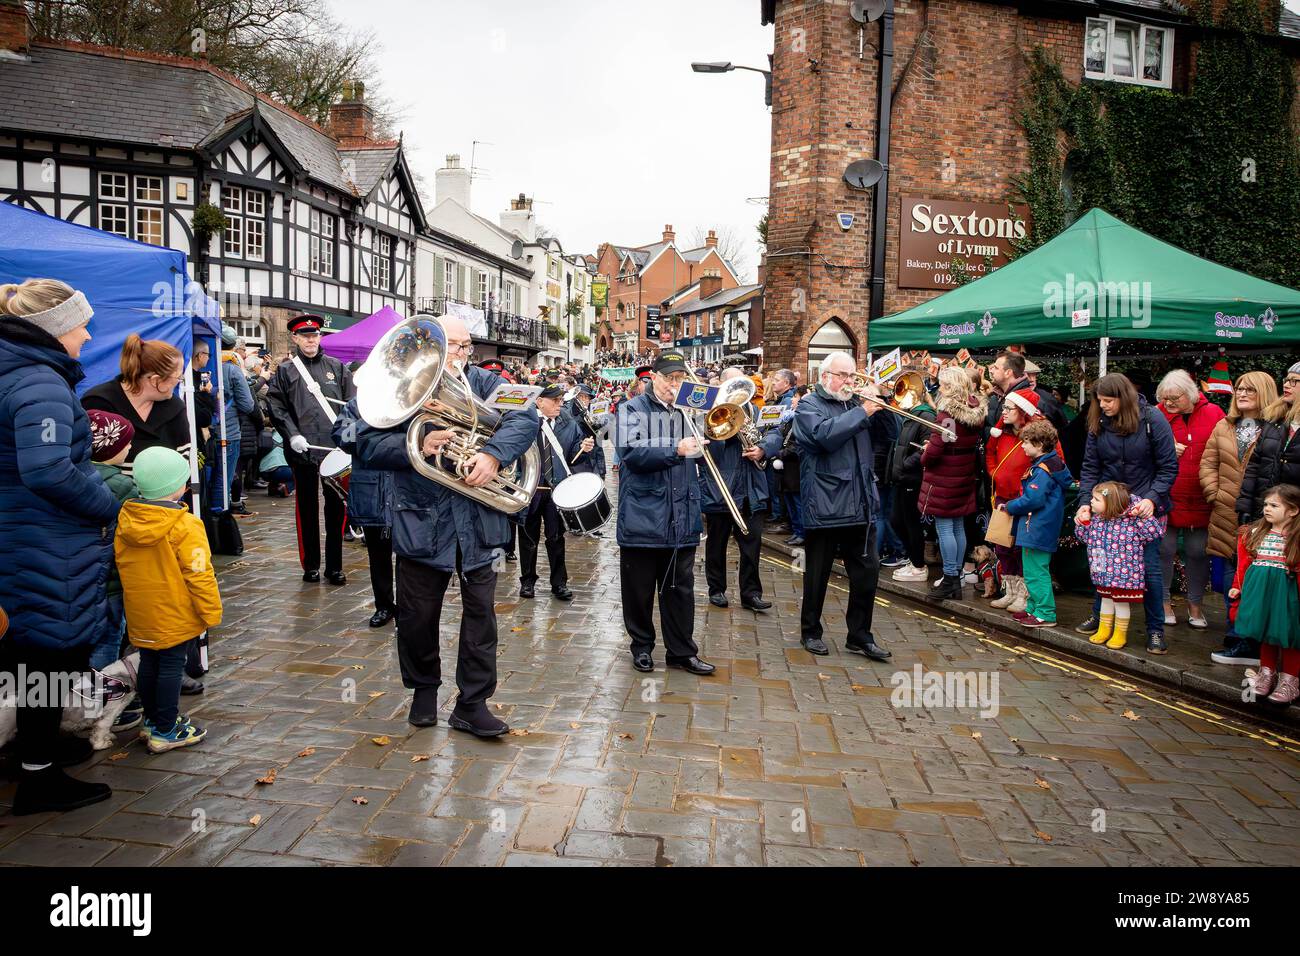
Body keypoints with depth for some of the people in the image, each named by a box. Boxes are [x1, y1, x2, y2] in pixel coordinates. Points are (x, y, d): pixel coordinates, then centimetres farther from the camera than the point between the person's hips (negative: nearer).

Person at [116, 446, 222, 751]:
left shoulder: (125, 518, -2)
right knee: (171, 666, 3)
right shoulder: (184, 526, -21)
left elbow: (121, 563, 11)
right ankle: (165, 731, 11)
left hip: (141, 615, 7)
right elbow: (199, 574, -18)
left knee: (149, 663, 18)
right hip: (174, 615, -6)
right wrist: (211, 612, -8)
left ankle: (152, 720, 33)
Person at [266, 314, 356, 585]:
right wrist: (292, 435, -11)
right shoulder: (285, 371, 7)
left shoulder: (336, 367, 10)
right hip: (303, 450, -1)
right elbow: (276, 406, 1)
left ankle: (334, 566, 13)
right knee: (307, 508, 8)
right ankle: (310, 565, 18)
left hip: (336, 449, 1)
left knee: (336, 507, 4)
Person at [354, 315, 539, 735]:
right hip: (421, 522, 0)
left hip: (477, 521, 1)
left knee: (480, 612, 4)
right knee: (418, 615, 11)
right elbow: (367, 445, -7)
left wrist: (493, 453, -28)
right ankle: (424, 688, 35)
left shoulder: (485, 384, 3)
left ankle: (472, 703, 16)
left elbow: (525, 418, -12)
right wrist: (416, 446, -23)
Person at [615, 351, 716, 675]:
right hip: (643, 515, -4)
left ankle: (682, 651, 18)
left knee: (681, 587, 9)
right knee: (640, 587, 8)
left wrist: (700, 447, -6)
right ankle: (642, 646, 23)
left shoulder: (687, 411, 14)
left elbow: (698, 453, 17)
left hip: (681, 517, 4)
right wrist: (676, 451, -23)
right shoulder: (633, 409, -2)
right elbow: (630, 453, -15)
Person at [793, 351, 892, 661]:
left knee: (867, 572, 7)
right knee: (818, 574, 7)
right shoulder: (809, 406, -4)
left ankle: (859, 635, 19)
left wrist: (882, 405, -2)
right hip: (825, 507, -6)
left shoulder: (856, 403, 15)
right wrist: (863, 412, -19)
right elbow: (826, 435, -23)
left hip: (861, 506, 6)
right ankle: (810, 632, 23)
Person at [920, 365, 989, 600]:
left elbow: (935, 447, -22)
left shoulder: (947, 412, -18)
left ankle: (949, 578, 0)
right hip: (965, 476, 8)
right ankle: (957, 579, 19)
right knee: (959, 527, 12)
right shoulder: (977, 411, 6)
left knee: (944, 527, -2)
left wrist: (925, 457, -1)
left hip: (943, 477, -8)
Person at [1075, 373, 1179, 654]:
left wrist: (1152, 499, -19)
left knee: (1149, 566, -1)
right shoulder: (1098, 424, -2)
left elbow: (1168, 467, -8)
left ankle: (1155, 630, 10)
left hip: (1145, 505, -3)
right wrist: (1086, 501, -11)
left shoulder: (1153, 420, -11)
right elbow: (1090, 468, 1)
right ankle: (1099, 614, 27)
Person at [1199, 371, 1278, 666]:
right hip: (1227, 517, 5)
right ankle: (1238, 641, 18)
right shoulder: (1224, 427, 13)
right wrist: (1214, 494, 0)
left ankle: (1248, 644, 8)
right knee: (1231, 581, 8)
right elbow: (1208, 463, 12)